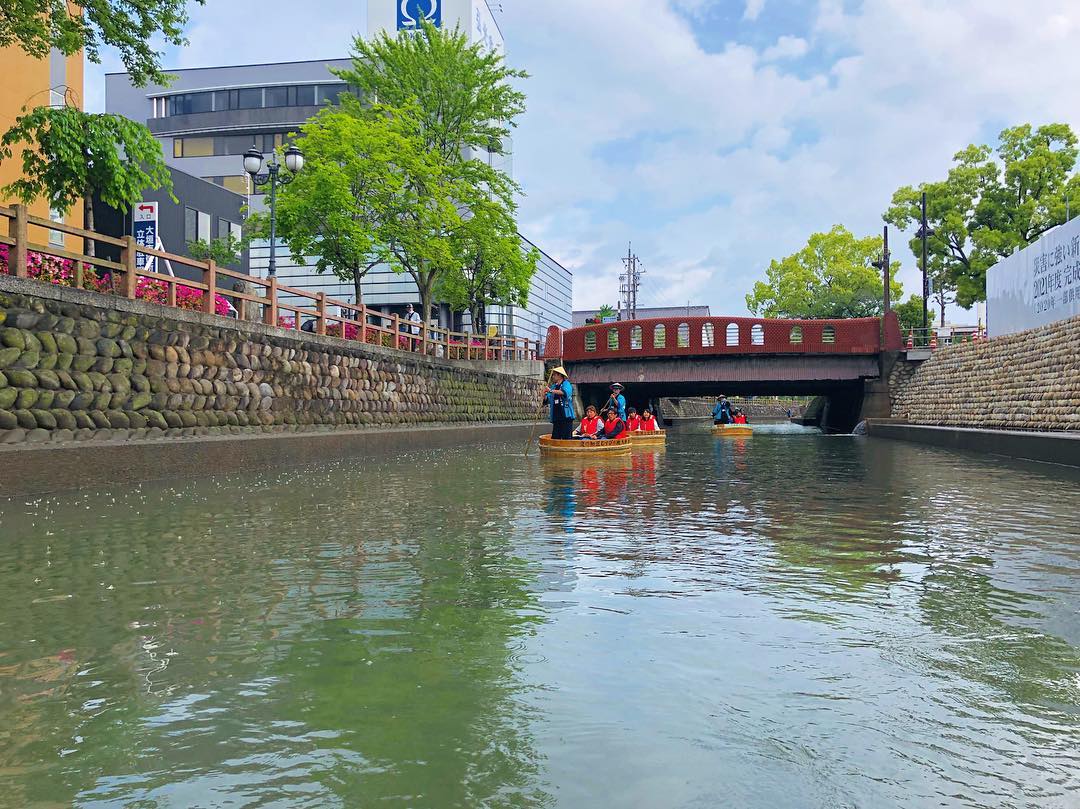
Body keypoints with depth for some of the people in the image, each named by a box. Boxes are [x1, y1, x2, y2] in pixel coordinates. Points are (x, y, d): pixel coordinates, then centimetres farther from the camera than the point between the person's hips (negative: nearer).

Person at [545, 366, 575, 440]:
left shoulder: (566, 384, -2)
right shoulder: (553, 386, 18)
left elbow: (565, 392, -25)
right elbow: (546, 398, 16)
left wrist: (551, 391, -32)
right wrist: (544, 393, -4)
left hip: (566, 416, -6)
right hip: (556, 417, 7)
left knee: (567, 438, -8)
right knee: (555, 437, 5)